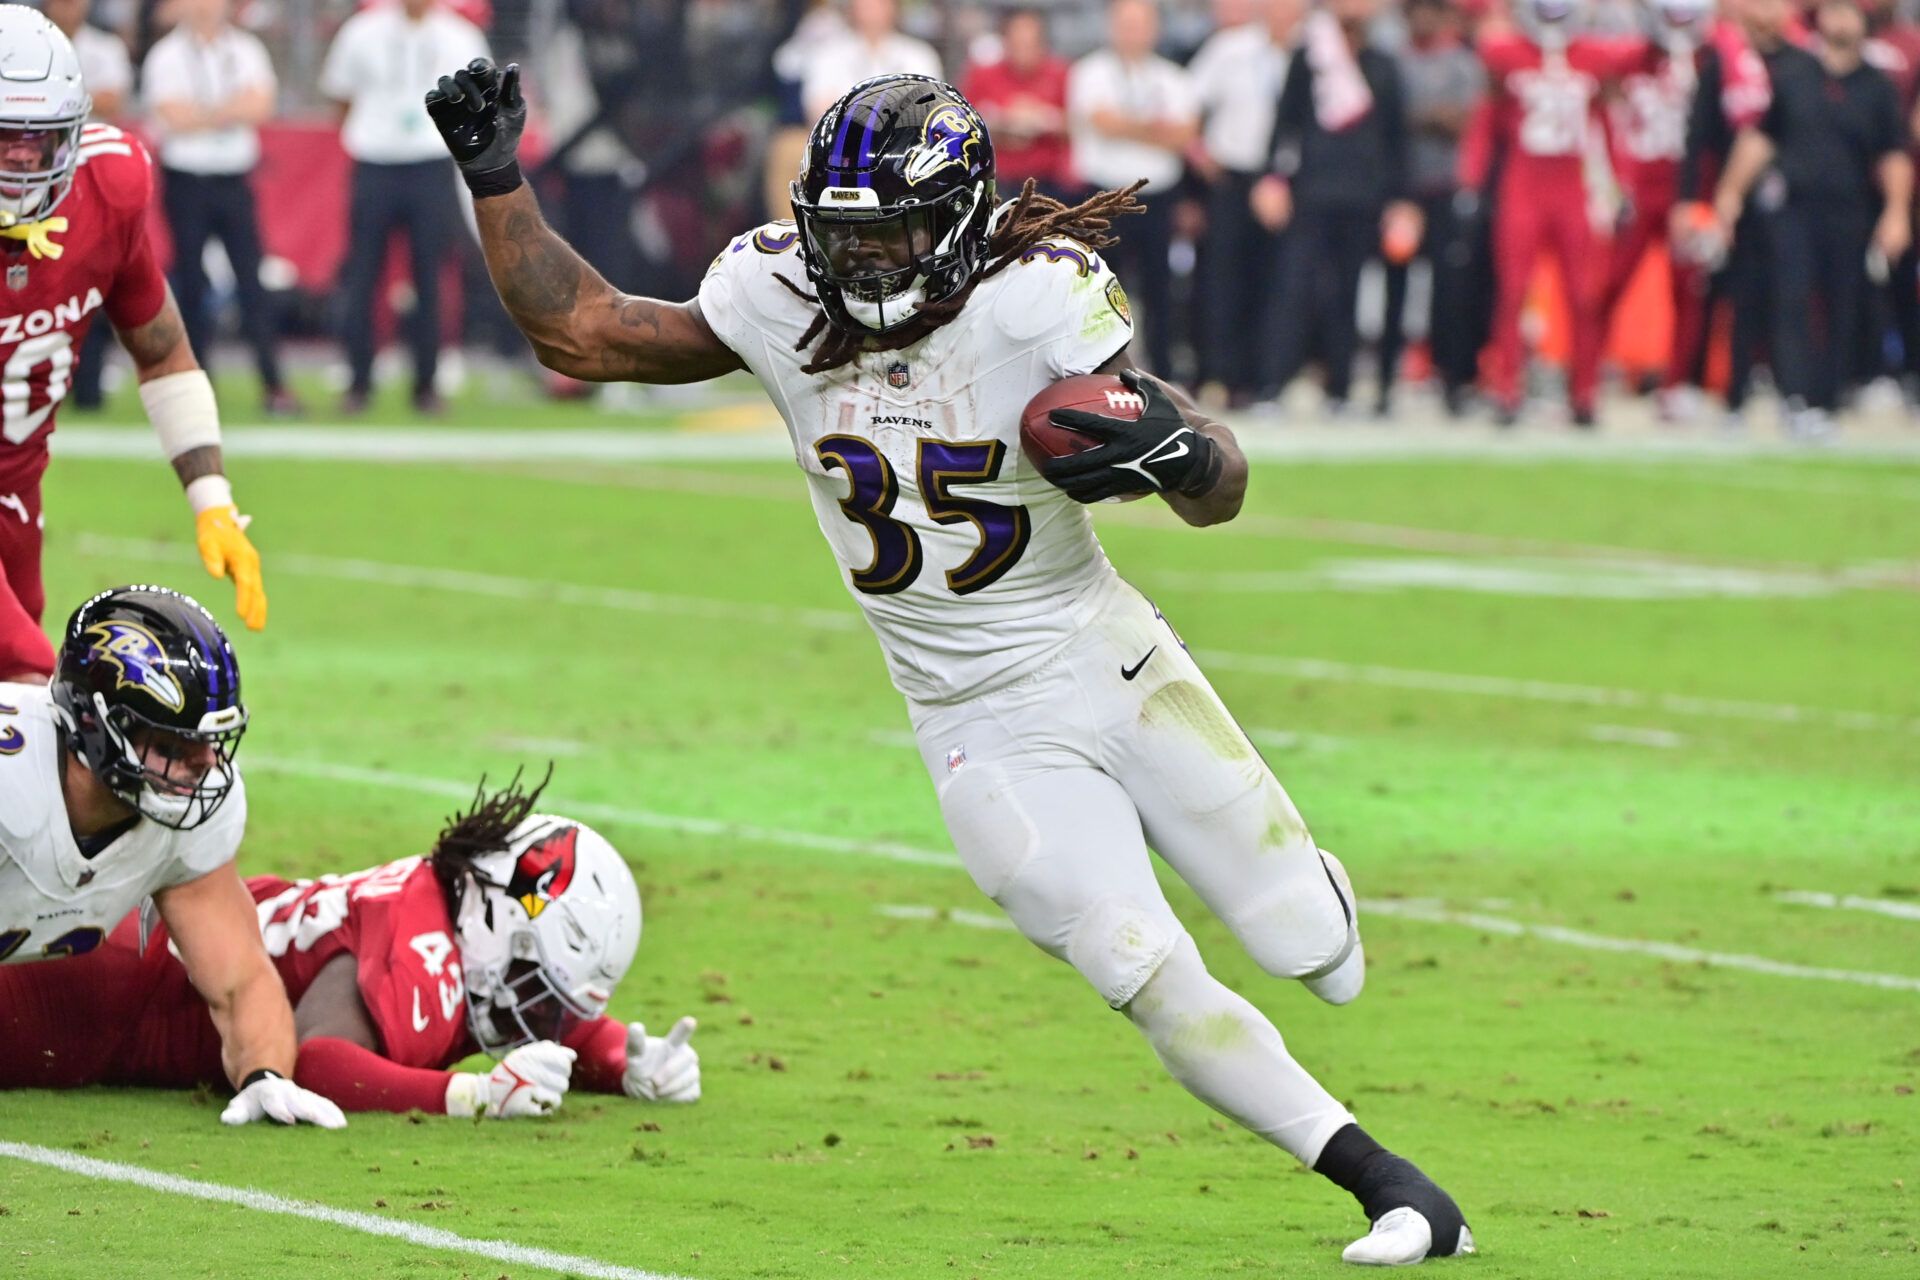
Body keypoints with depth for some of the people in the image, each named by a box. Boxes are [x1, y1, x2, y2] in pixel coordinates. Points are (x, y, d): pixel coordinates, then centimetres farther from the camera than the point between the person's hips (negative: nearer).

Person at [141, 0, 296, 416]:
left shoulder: (246, 51, 7)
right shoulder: (166, 57, -2)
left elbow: (260, 107, -7)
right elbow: (176, 118, -15)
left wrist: (203, 115, -13)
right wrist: (231, 111, -9)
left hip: (234, 179, 2)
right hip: (186, 179, -2)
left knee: (252, 280, -4)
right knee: (190, 283, 2)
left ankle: (273, 383, -5)